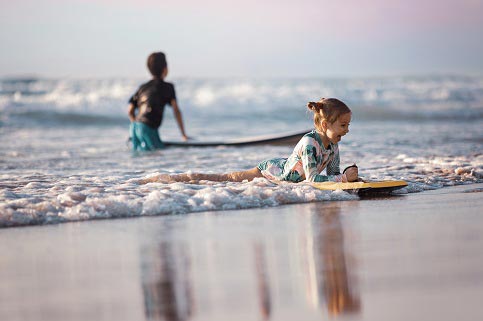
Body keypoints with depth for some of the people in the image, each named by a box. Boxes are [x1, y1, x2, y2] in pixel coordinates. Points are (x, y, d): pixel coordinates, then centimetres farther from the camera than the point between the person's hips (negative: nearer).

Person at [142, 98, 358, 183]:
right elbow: (313, 178, -38)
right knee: (225, 179, 4)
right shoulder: (309, 142, -34)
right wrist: (345, 178, -36)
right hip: (269, 172, -7)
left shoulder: (333, 143, -7)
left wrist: (348, 175, -19)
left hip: (282, 168, 7)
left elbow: (333, 174, 3)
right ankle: (160, 178, 16)